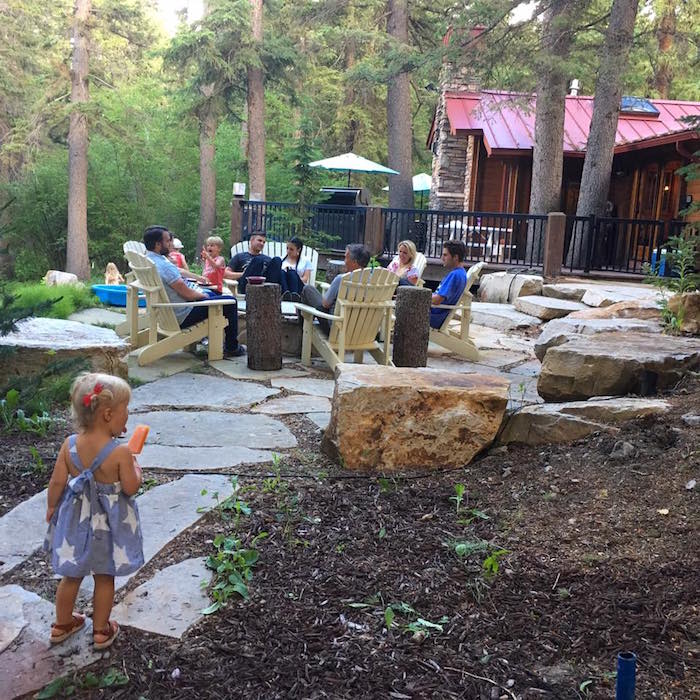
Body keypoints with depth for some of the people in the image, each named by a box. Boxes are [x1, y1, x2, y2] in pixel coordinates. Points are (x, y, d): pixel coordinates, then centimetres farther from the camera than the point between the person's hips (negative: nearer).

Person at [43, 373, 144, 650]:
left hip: (76, 518, 4)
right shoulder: (120, 453, -24)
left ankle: (62, 624, 40)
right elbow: (131, 488, -17)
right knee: (105, 577, 15)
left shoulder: (69, 445, -11)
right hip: (108, 522, -4)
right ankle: (101, 631, 29)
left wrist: (51, 507, 12)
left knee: (72, 575, 22)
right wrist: (135, 468, 1)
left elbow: (57, 482, -5)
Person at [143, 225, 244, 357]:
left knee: (212, 294, 30)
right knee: (230, 303, -2)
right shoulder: (164, 266, -29)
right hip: (182, 317, -11)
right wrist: (202, 296, -4)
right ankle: (232, 348, 9)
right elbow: (187, 294, -26)